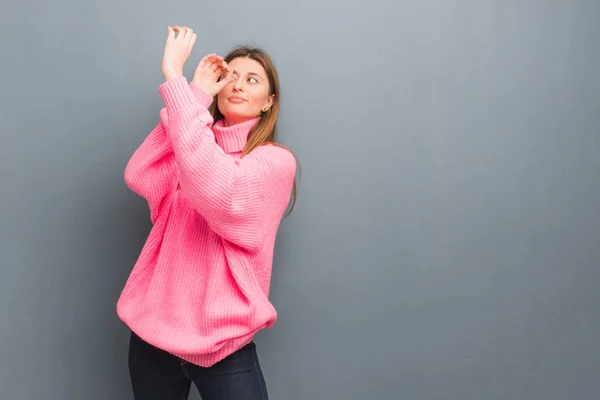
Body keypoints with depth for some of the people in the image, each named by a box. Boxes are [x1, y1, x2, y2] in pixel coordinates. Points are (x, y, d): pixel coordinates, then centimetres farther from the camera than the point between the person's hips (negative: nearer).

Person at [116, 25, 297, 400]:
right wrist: (195, 94, -12)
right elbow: (140, 177, -12)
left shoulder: (276, 160, -7)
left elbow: (215, 188, -27)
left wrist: (174, 78, -24)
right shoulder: (189, 147, 9)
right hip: (152, 328, 4)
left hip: (220, 342, -4)